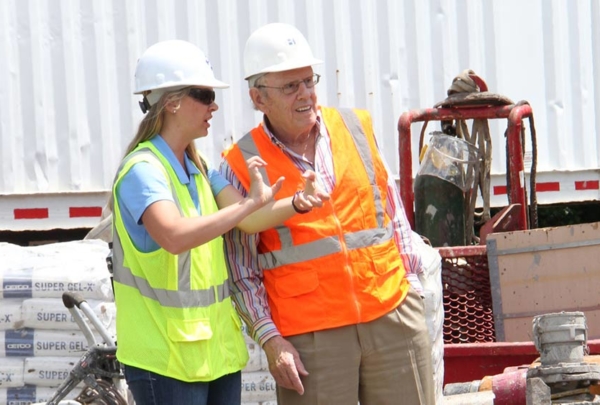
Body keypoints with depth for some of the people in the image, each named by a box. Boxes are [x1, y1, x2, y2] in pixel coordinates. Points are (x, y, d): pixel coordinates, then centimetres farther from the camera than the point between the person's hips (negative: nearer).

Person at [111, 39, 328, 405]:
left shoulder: (198, 167, 12)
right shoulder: (142, 170, -16)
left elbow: (247, 220, -1)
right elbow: (174, 237, -33)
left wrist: (296, 203, -19)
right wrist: (248, 205, -36)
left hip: (218, 347, 9)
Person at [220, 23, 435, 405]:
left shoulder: (357, 127, 8)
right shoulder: (242, 165, -2)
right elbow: (241, 270, -2)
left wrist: (410, 274, 12)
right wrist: (269, 339, -8)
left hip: (393, 315, 3)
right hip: (311, 336, -3)